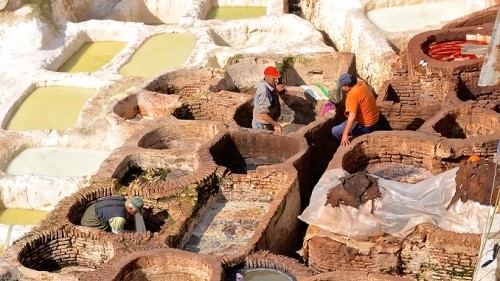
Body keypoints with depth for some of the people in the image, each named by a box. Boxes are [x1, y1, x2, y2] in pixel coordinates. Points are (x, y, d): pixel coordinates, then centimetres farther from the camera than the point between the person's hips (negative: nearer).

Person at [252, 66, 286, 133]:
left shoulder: (269, 85, -1)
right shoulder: (264, 91, -29)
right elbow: (262, 114, -31)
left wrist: (276, 90, 5)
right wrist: (276, 124, -27)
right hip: (262, 126, -9)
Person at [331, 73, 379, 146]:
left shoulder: (352, 95, -26)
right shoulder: (362, 84, -1)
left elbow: (352, 116, -33)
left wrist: (345, 134, -33)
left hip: (365, 126, -9)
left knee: (335, 131, -5)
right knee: (345, 122, 32)